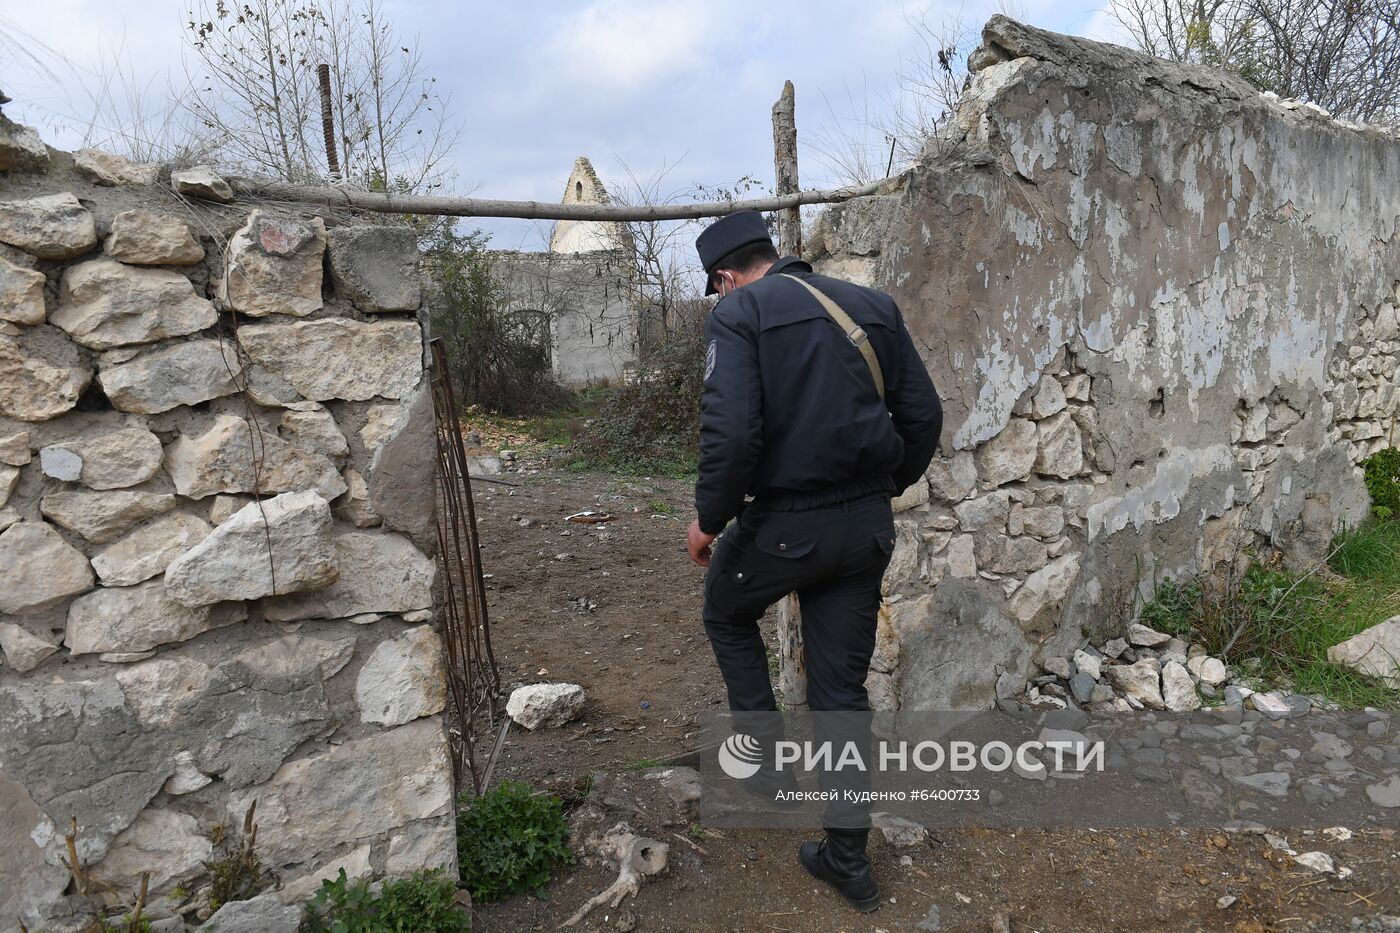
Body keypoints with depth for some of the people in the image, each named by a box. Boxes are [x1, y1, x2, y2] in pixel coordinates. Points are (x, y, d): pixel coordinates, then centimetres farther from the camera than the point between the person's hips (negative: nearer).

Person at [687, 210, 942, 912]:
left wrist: (710, 519, -6)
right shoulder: (870, 305, 9)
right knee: (842, 689, 16)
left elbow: (731, 430, -20)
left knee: (727, 615, 27)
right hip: (868, 528, 5)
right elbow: (923, 415, 9)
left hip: (785, 524, -5)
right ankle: (848, 859, 26)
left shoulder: (738, 313, -7)